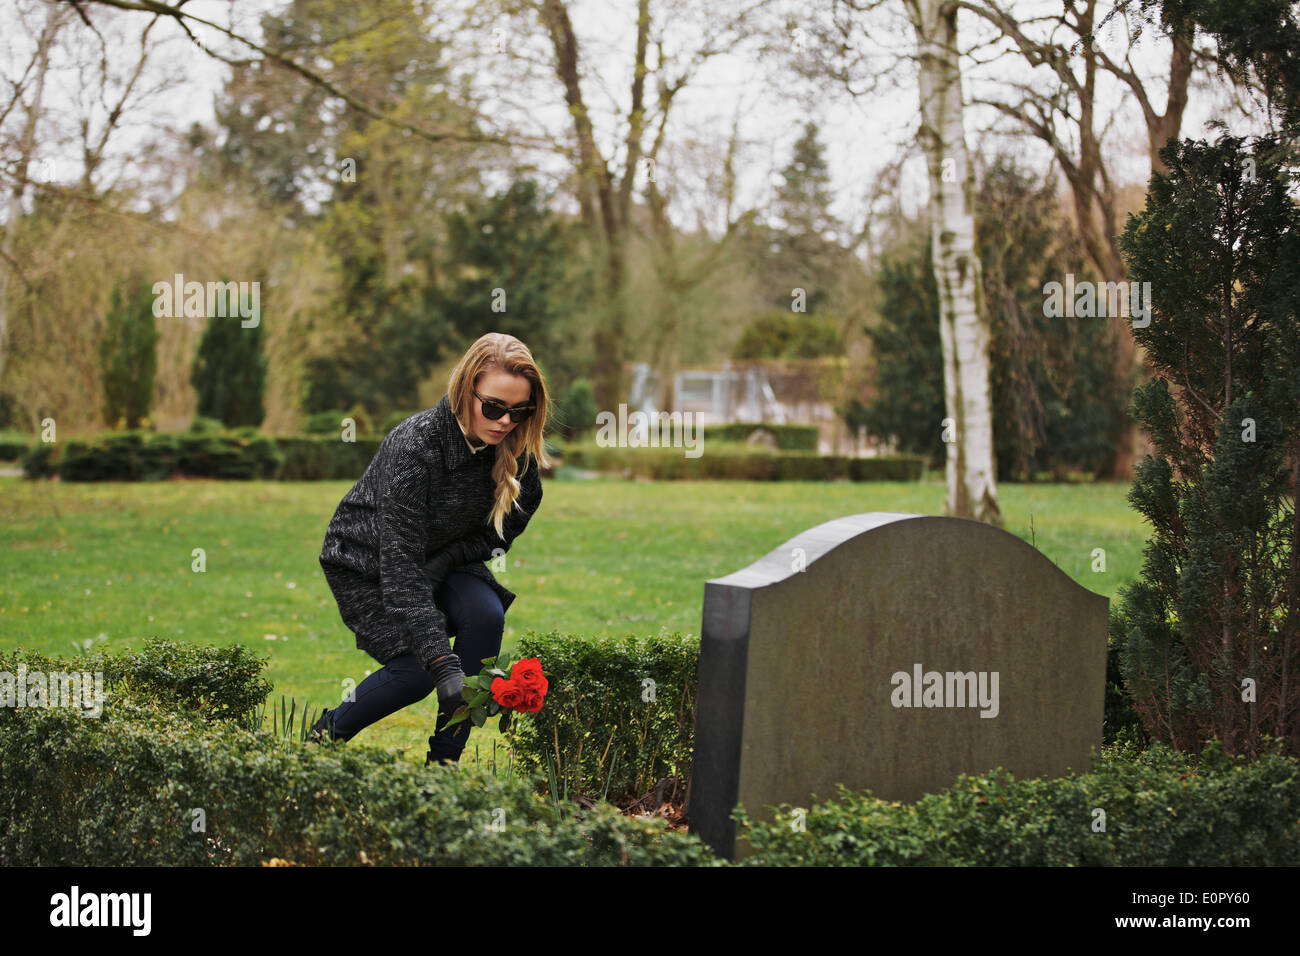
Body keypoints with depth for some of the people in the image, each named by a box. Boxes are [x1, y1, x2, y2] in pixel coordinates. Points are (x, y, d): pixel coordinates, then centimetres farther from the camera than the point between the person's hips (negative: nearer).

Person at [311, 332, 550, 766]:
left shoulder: (515, 452, -18)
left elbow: (504, 528, 0)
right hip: (366, 565, -5)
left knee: (486, 617, -24)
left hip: (443, 559, 5)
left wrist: (448, 559, -20)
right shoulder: (413, 447, -36)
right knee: (415, 670, -22)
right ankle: (324, 736, 6)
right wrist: (443, 663, -46)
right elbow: (400, 562, -39)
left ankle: (444, 760, -13)